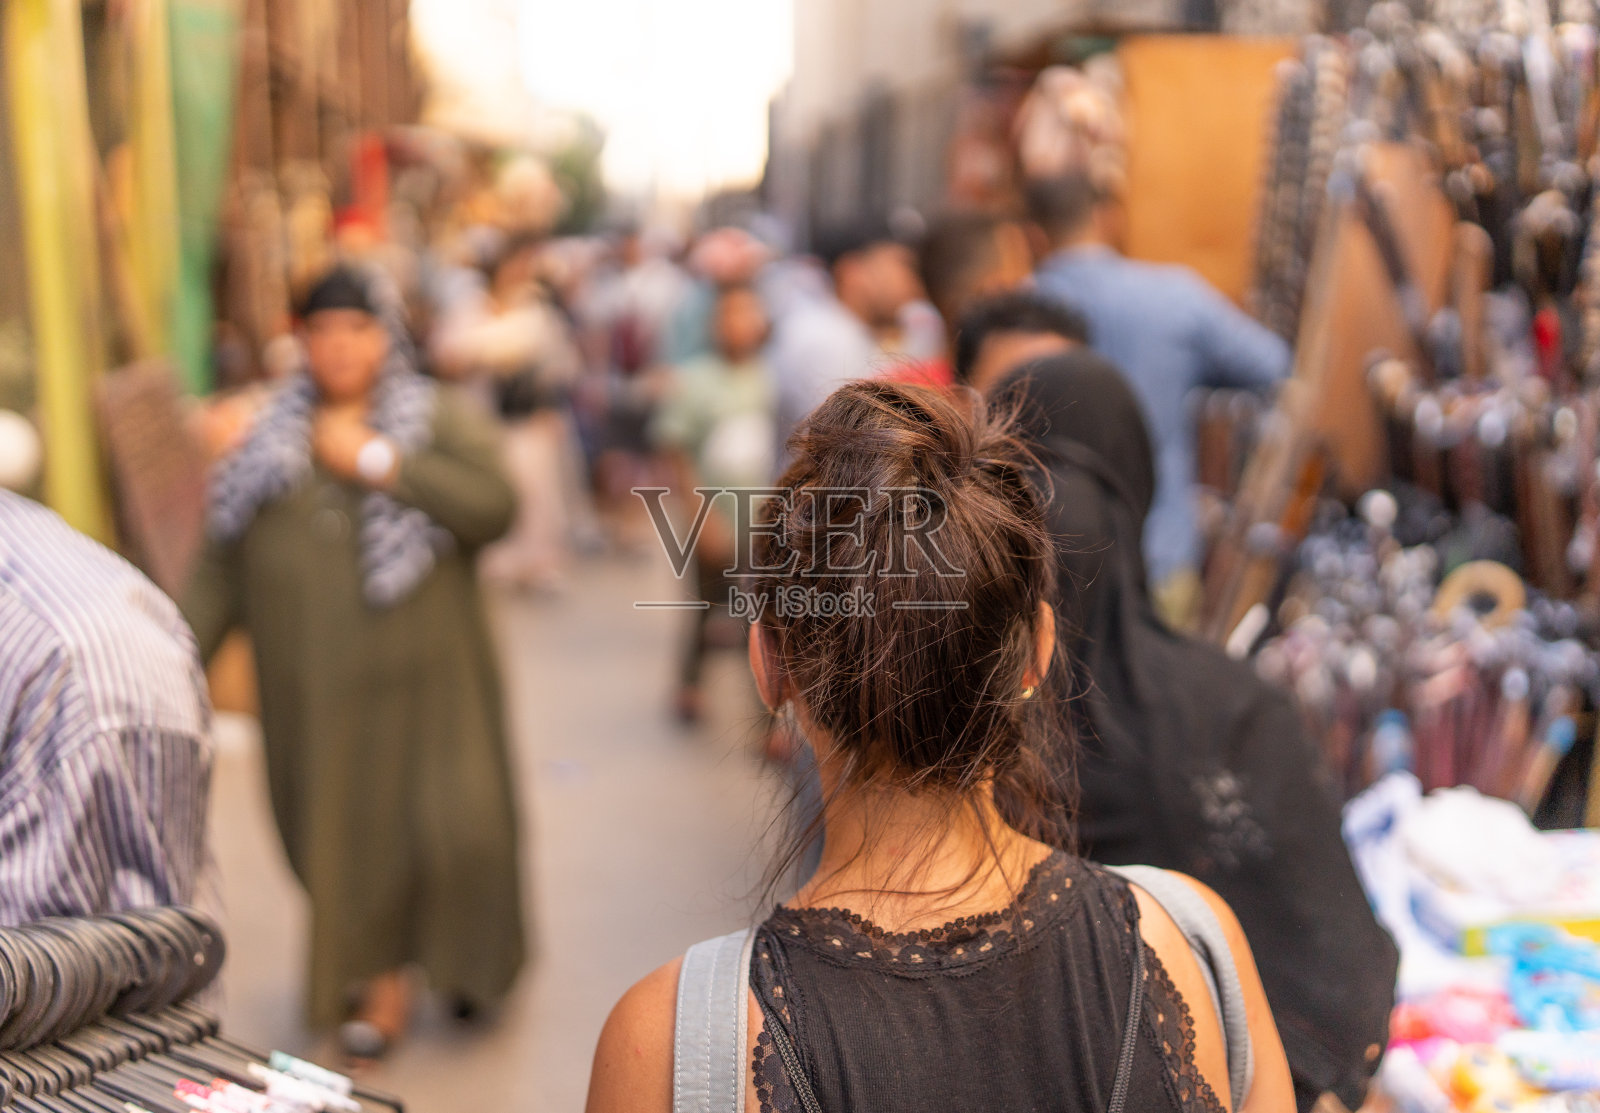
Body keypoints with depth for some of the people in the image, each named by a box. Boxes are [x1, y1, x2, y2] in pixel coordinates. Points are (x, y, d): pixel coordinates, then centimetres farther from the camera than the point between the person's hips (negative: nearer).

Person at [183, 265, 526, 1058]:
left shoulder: (441, 422, 3)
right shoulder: (270, 444, 12)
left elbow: (494, 506, -16)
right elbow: (224, 567, 12)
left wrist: (379, 462, -15)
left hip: (423, 677, -2)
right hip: (314, 689, 3)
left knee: (450, 825, -6)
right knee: (339, 833, 3)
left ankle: (469, 959, 22)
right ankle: (380, 975, 24)